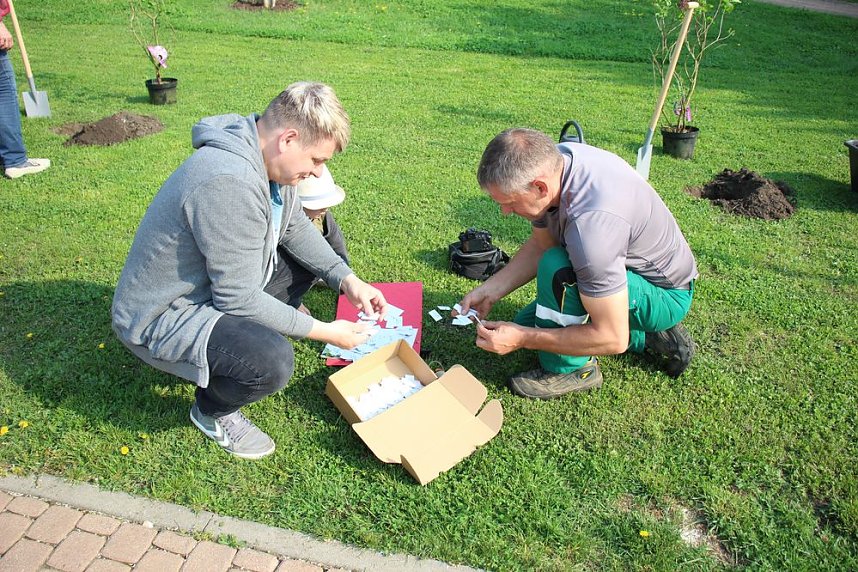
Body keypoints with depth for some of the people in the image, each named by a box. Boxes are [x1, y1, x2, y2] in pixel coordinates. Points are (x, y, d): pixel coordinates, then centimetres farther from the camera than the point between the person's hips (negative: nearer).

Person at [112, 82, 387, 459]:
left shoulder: (267, 158, -6)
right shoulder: (228, 184, -34)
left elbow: (295, 227, 9)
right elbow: (239, 299, -29)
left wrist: (348, 280, -2)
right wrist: (322, 332, -20)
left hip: (216, 281, 9)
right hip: (161, 318, -9)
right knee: (272, 361, -33)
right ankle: (212, 410, 1)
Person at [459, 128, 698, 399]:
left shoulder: (591, 223, -40)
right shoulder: (552, 159, -16)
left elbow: (613, 339, -32)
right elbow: (540, 245, 1)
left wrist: (522, 339, -26)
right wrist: (490, 290, -9)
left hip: (666, 294, -8)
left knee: (557, 270, -33)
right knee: (526, 326, 14)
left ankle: (572, 369, -8)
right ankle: (649, 336, 15)